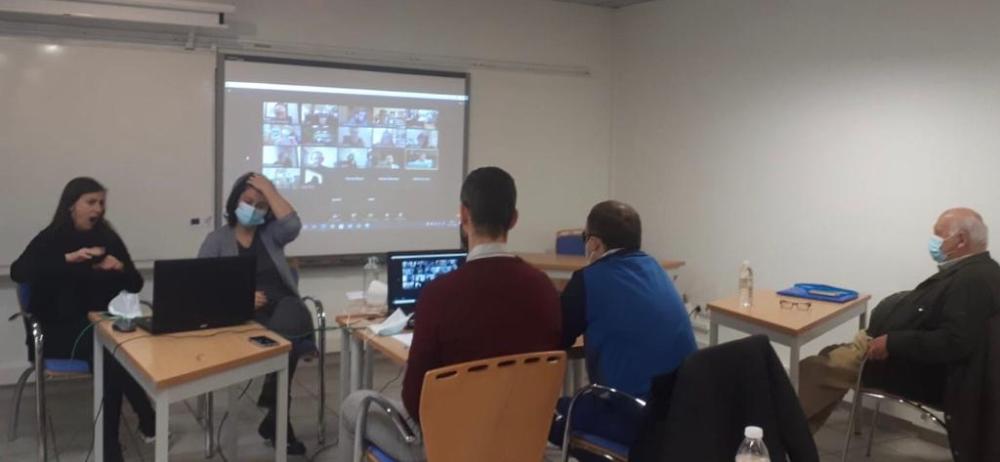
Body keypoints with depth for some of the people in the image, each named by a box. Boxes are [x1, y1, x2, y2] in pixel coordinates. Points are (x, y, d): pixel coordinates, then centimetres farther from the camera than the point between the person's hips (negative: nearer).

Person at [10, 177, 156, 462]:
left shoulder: (108, 238, 9)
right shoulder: (50, 239, -1)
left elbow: (136, 285, 9)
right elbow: (17, 272, -21)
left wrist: (120, 268, -14)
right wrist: (68, 258, -30)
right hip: (59, 329, -3)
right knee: (109, 356, -32)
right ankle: (149, 420, -17)